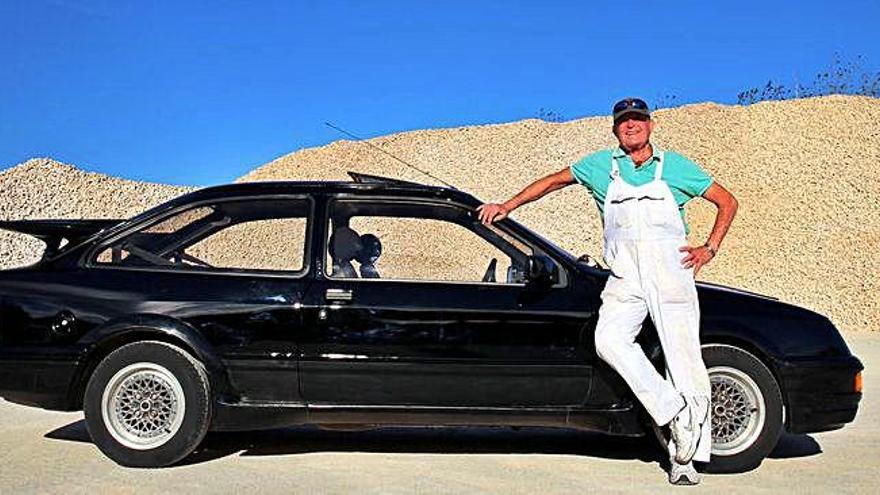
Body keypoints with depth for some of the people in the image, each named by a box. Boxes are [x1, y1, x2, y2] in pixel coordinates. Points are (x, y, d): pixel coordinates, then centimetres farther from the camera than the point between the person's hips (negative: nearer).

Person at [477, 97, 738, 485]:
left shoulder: (674, 165, 13)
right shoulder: (601, 164, 18)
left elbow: (727, 202, 18)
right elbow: (554, 181, 28)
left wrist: (709, 249, 6)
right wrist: (507, 206, 22)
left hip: (669, 268, -1)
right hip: (624, 275, 2)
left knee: (683, 354, -7)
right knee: (609, 340, -23)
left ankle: (685, 458, 0)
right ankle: (673, 412, -13)